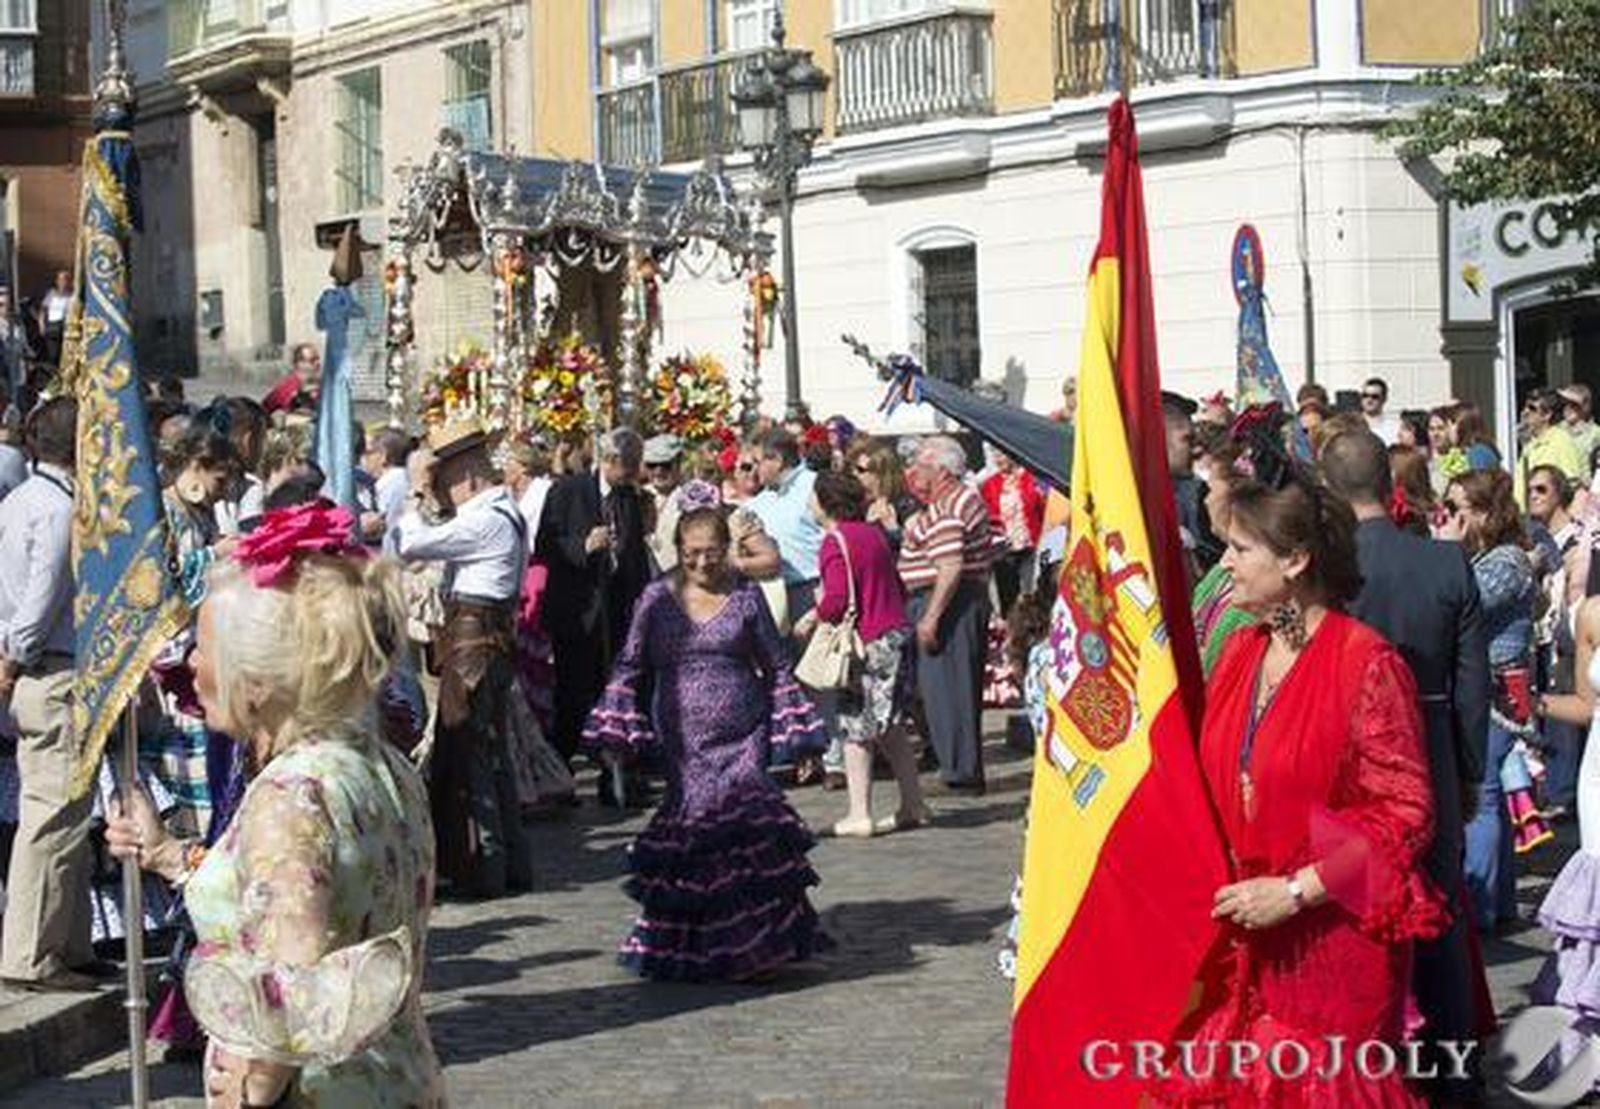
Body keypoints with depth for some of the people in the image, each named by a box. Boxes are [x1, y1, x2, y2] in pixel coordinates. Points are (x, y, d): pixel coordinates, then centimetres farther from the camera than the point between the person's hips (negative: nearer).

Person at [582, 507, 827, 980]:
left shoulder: (745, 597, 6)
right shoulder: (658, 598, 5)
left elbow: (776, 666, 12)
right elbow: (630, 667, 9)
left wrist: (791, 727, 8)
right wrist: (614, 732, 5)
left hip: (741, 737, 0)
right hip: (682, 741, 0)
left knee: (740, 814, -16)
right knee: (693, 825, -7)